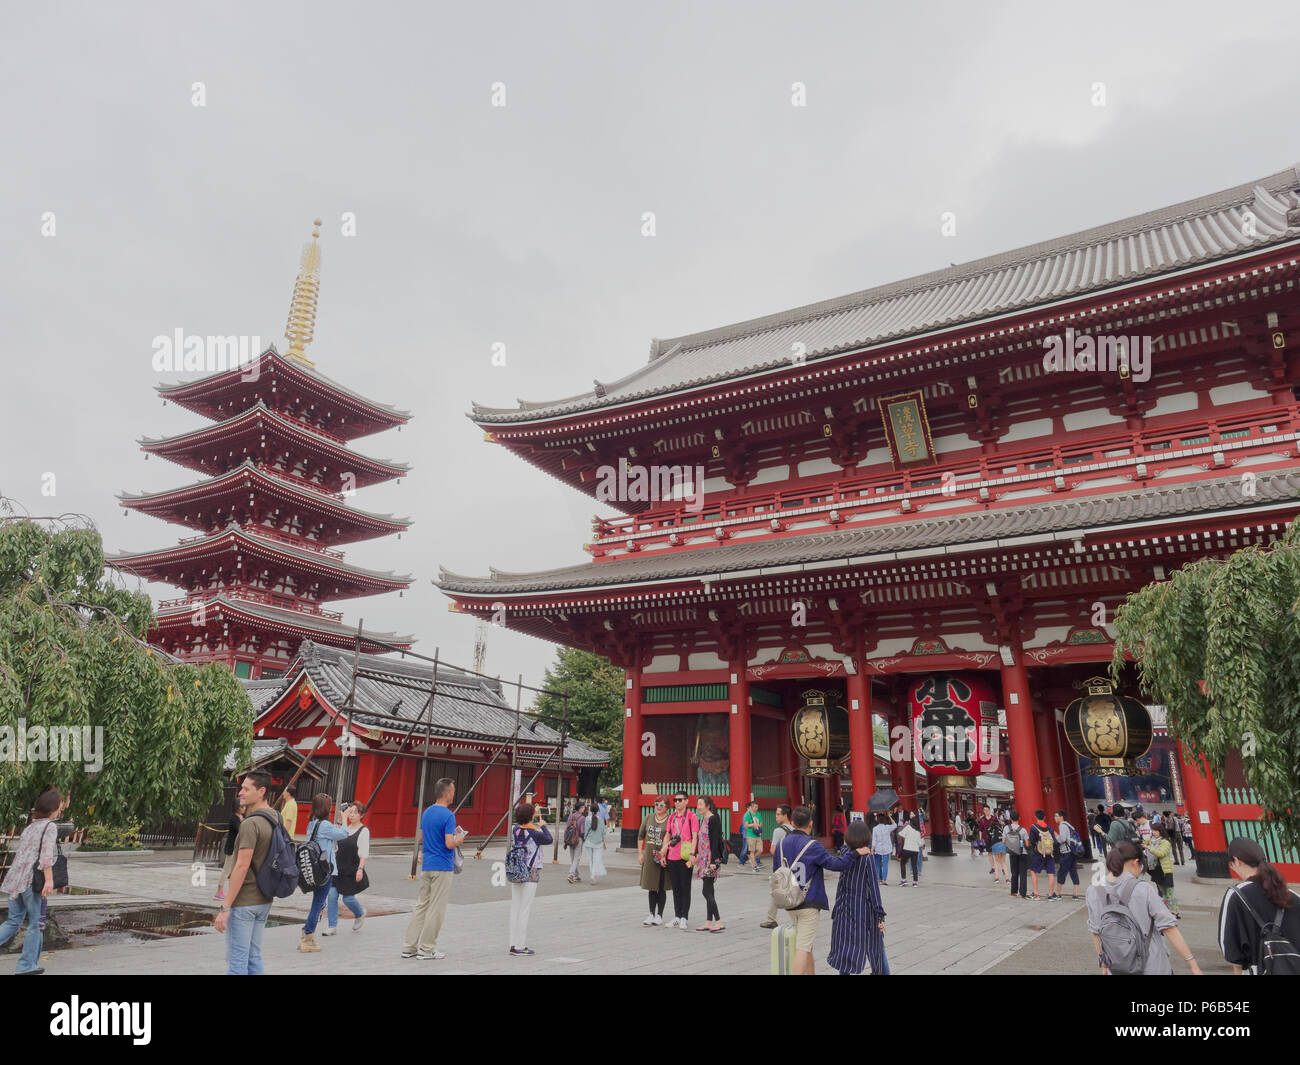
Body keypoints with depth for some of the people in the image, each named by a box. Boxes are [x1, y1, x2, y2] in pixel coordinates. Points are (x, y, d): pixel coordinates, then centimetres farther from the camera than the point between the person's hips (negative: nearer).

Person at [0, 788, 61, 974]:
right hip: (31, 879, -7)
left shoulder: (30, 826, 19)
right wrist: (49, 879, -20)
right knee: (36, 922, 5)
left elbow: (20, 852, 23)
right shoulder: (50, 826, -5)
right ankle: (26, 965, 10)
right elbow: (46, 854, -16)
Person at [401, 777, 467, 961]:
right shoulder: (448, 816, -16)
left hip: (426, 866, 8)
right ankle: (427, 949, 6)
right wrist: (459, 840, -2)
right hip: (442, 867, -8)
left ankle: (409, 947, 14)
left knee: (421, 905, 13)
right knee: (436, 908, 1)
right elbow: (450, 844, -22)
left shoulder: (426, 813, 10)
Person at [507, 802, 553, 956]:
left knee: (515, 909, 10)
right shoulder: (534, 833, -16)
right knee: (525, 910, -1)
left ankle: (514, 943, 17)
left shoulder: (515, 829, 0)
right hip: (530, 874, -7)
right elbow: (548, 839, 1)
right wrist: (543, 826, 18)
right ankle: (519, 946, 2)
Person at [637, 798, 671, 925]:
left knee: (661, 888, 3)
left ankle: (659, 915, 13)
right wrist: (640, 853, 7)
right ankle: (652, 914, 18)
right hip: (649, 856, 4)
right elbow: (640, 835, 13)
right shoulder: (648, 817, 7)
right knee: (651, 887, 10)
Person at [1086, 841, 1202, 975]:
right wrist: (1193, 964, -8)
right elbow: (1169, 928, -16)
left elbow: (1096, 932, 2)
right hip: (1152, 968, -2)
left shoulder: (1094, 892, -7)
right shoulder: (1144, 890, -15)